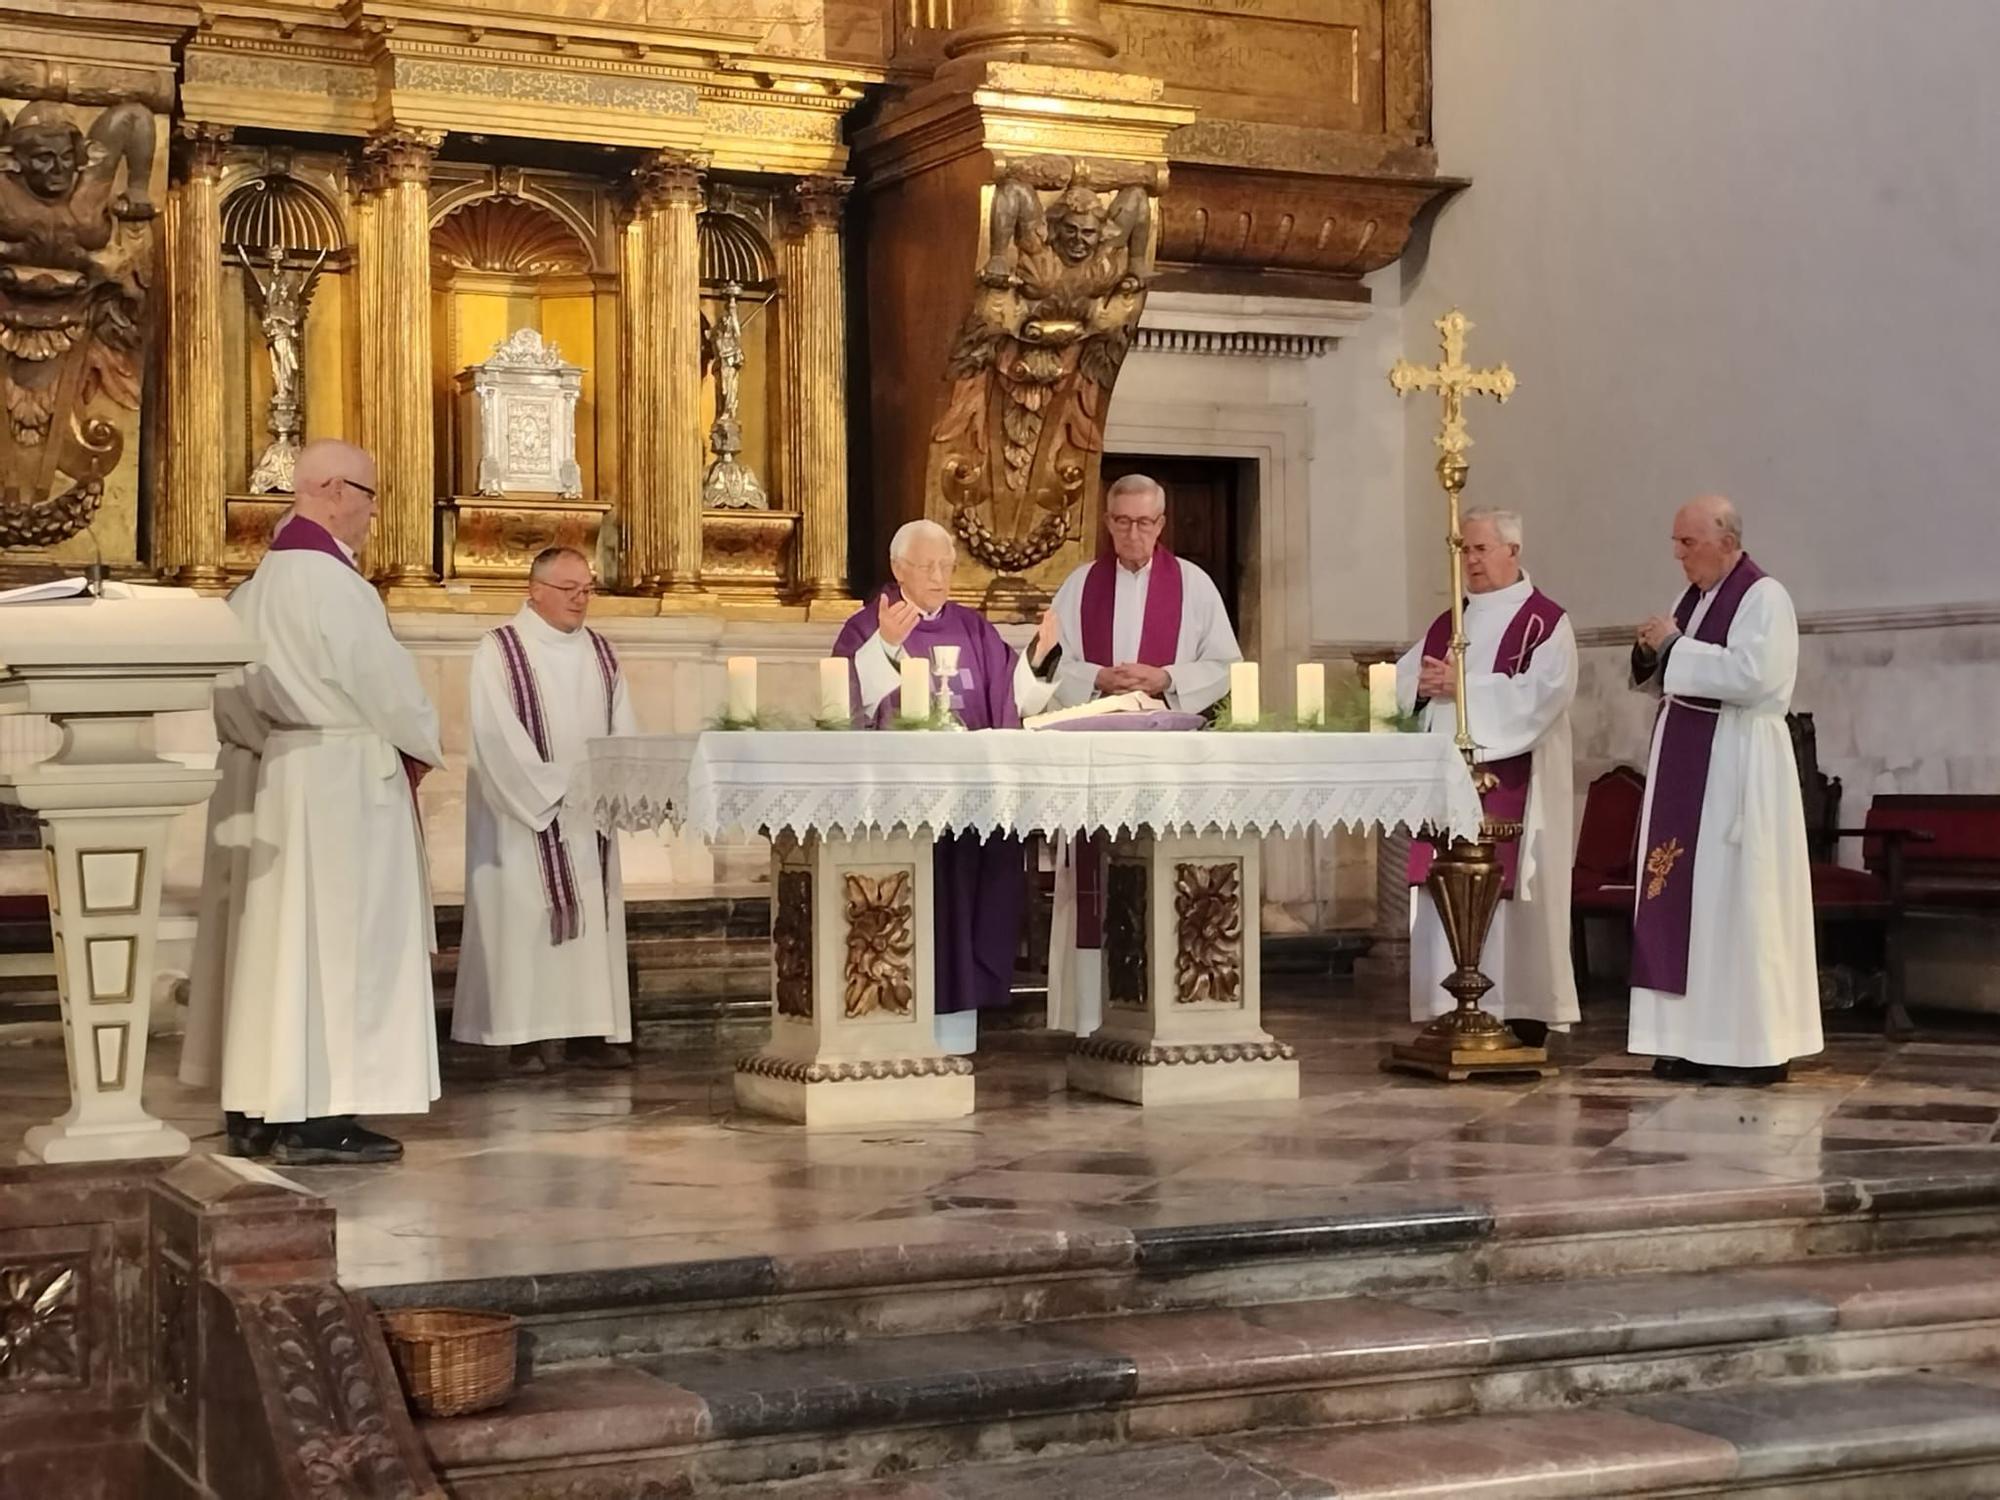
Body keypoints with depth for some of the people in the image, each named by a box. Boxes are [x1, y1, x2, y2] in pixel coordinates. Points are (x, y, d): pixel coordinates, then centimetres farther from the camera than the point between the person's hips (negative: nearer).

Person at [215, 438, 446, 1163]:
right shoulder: (331, 579, -16)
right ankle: (321, 1118, -4)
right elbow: (383, 680, -15)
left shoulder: (264, 579, 12)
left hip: (285, 769, 9)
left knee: (283, 938, 10)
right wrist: (419, 748, 3)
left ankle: (263, 1107, 14)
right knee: (341, 940, -5)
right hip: (345, 773, -9)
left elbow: (250, 687, 15)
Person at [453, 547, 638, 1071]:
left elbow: (625, 732, 8)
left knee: (593, 916, 2)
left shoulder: (601, 654, 11)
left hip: (588, 818, 5)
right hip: (524, 814, -5)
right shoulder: (499, 651, -6)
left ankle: (591, 1032, 4)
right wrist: (553, 791, -17)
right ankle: (525, 1036, -3)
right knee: (524, 915, -5)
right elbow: (498, 737, -14)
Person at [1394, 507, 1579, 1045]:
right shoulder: (1448, 623, 18)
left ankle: (1524, 1017, -2)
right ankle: (1453, 1011, 7)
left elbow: (1541, 692, -15)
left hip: (1511, 777, -6)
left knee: (1506, 890, -7)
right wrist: (1424, 683, -9)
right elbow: (1404, 678, 14)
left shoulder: (1545, 621, -1)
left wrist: (1464, 686, -16)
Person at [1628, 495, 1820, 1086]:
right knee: (1685, 894, 5)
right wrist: (1652, 655, 0)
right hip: (1686, 761, 8)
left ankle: (1755, 1047, -2)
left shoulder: (1764, 597, -10)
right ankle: (1697, 1038, 8)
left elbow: (1751, 675, -23)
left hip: (1738, 764, -8)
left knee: (1737, 900, -7)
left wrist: (1675, 646, -16)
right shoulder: (1695, 597, 16)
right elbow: (1671, 681, 21)